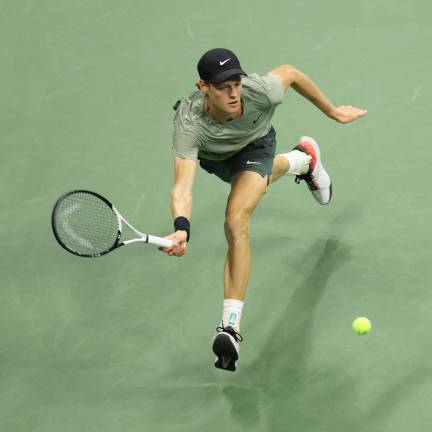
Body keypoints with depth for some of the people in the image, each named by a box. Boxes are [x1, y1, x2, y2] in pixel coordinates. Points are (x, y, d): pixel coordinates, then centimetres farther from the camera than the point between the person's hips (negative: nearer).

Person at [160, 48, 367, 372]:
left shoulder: (260, 91, -42)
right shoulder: (189, 125, -46)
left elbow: (290, 72, -18)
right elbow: (182, 188, -53)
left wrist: (332, 111, -6)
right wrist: (181, 228, -73)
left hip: (255, 145, -2)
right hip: (212, 157, 2)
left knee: (237, 222, -26)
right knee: (258, 183, 36)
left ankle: (231, 326, -25)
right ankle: (303, 159, 73)